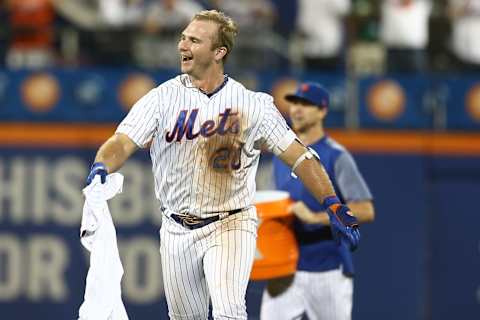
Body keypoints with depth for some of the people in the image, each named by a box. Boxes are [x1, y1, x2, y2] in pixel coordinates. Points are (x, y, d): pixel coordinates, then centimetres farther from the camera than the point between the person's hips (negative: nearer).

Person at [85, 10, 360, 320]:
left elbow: (297, 155, -3)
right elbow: (122, 143, -13)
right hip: (177, 230, 2)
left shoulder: (253, 105, -4)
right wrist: (100, 169, -36)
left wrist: (334, 206, -12)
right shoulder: (163, 98, -3)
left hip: (230, 227, -2)